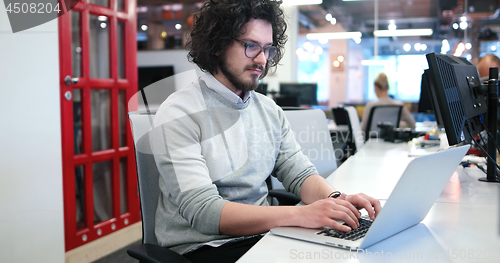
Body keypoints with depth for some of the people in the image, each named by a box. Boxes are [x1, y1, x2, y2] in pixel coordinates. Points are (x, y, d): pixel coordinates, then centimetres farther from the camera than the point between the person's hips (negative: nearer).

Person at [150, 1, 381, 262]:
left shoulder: (270, 110, 8)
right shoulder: (178, 115, -13)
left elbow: (299, 173, 7)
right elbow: (202, 212, -22)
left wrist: (335, 199, -16)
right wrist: (299, 214, -31)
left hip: (262, 234, 6)